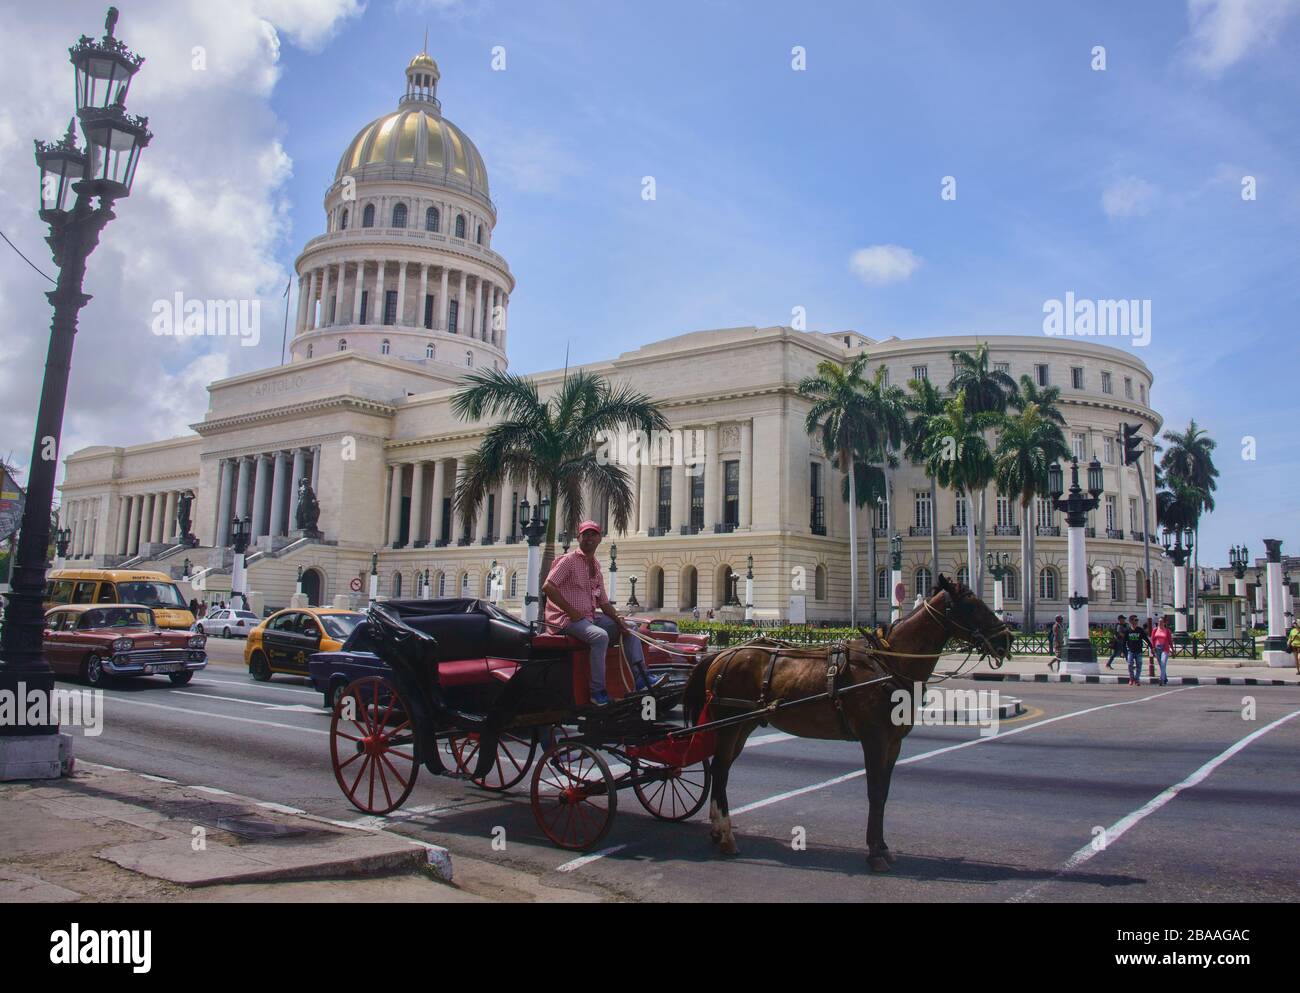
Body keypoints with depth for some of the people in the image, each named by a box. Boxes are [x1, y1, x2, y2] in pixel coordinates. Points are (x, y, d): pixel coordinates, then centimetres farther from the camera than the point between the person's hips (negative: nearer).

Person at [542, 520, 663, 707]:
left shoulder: (596, 566, 16)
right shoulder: (568, 560, -8)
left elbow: (603, 602, 17)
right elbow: (547, 587, -19)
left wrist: (617, 619, -1)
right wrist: (571, 611, -19)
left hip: (590, 618, 9)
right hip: (566, 619, -9)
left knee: (628, 627, 4)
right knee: (600, 635, -33)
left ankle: (642, 678, 0)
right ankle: (597, 691, -26)